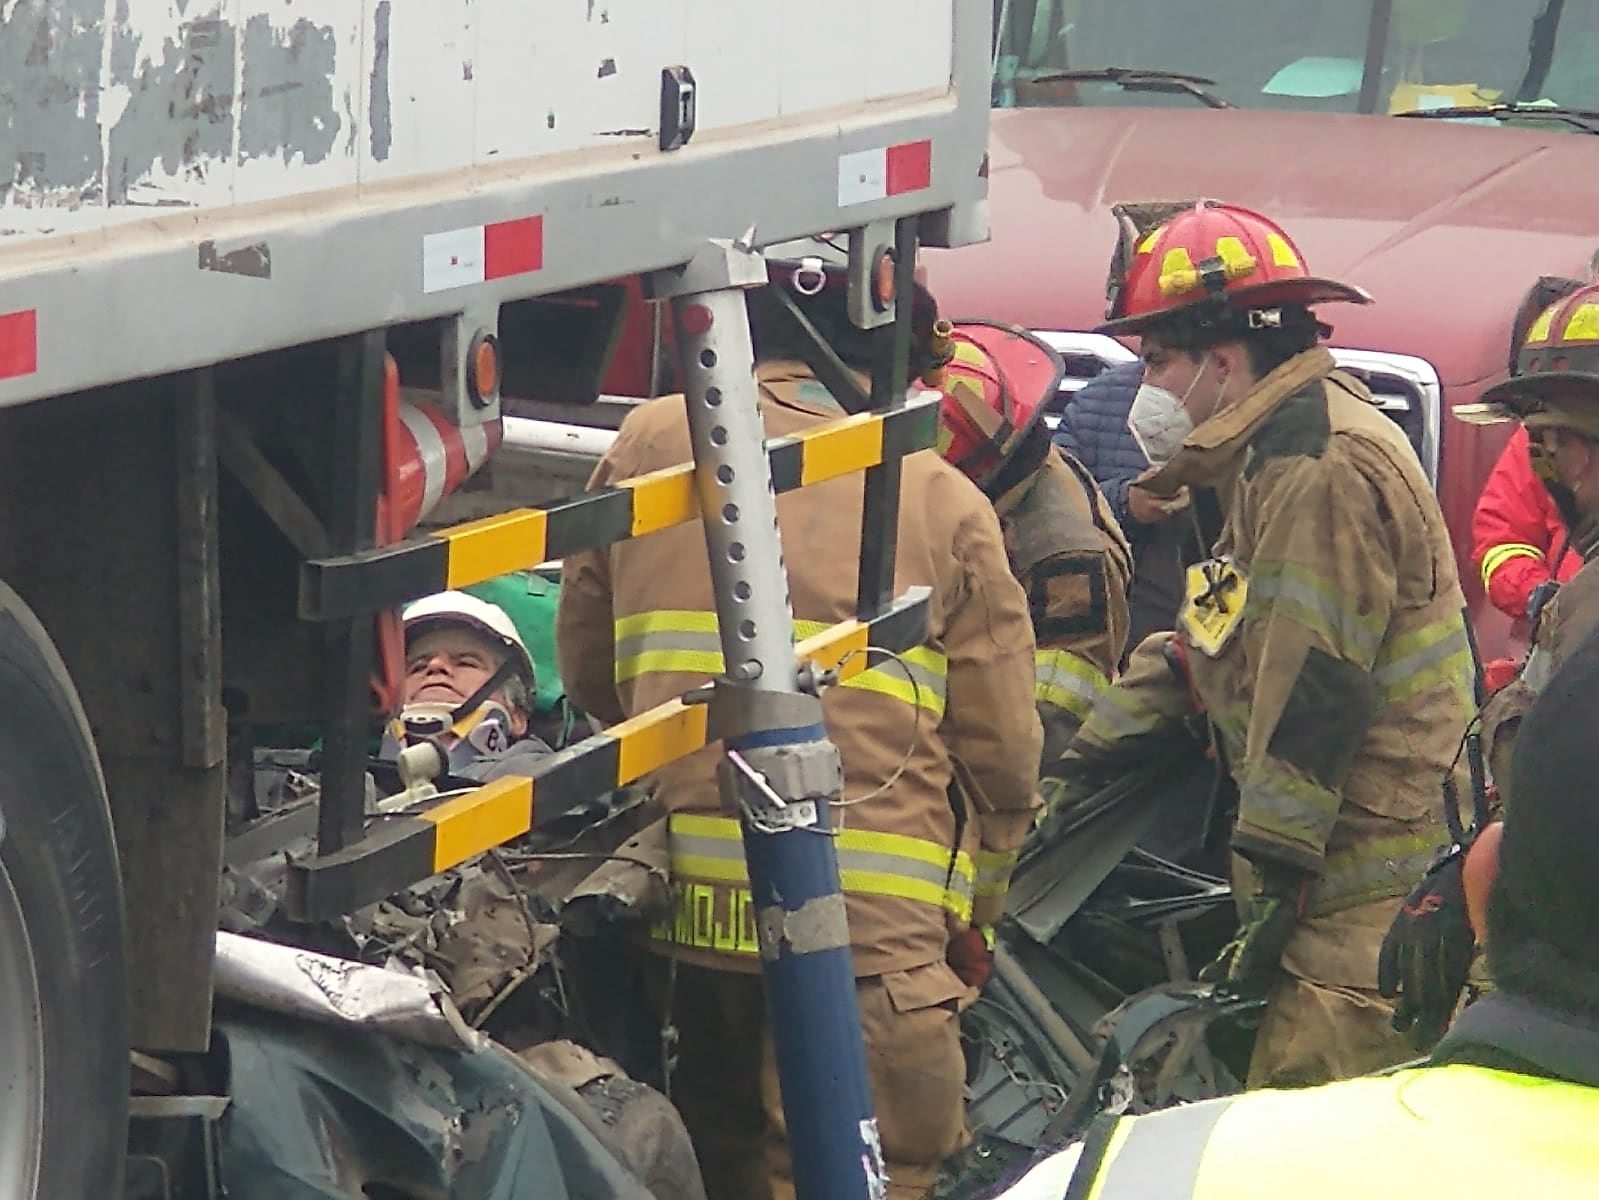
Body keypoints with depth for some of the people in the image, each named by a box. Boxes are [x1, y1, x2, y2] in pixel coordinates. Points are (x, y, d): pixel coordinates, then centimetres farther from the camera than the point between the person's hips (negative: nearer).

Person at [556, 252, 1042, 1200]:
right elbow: (1002, 746, 3)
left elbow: (586, 667, 15)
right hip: (873, 919, -3)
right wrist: (972, 910, 20)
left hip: (682, 905, 3)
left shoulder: (650, 445, 6)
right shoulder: (943, 499, 0)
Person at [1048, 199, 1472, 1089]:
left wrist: (1272, 876, -18)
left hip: (1370, 868, -10)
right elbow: (1202, 645, 25)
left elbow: (1315, 693, -20)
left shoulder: (1323, 467, -16)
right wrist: (1083, 765, 21)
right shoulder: (1275, 458, 20)